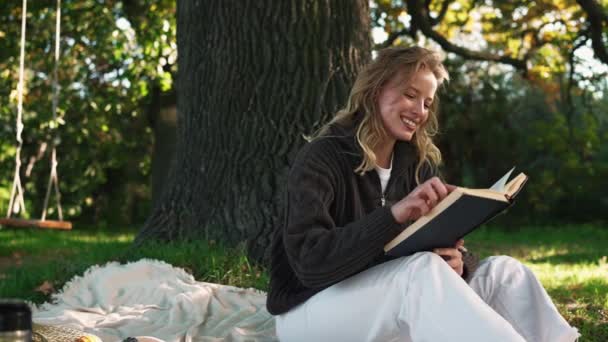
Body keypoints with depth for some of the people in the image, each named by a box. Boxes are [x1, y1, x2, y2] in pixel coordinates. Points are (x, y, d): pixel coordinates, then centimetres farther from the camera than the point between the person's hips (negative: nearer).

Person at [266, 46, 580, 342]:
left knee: (502, 271, -12)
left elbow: (451, 246, 2)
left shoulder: (418, 164, 6)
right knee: (422, 270, -33)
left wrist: (457, 262, -24)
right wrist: (394, 214, -37)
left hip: (385, 305, 6)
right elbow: (309, 262, -27)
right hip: (310, 310, -6)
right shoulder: (322, 158, -13)